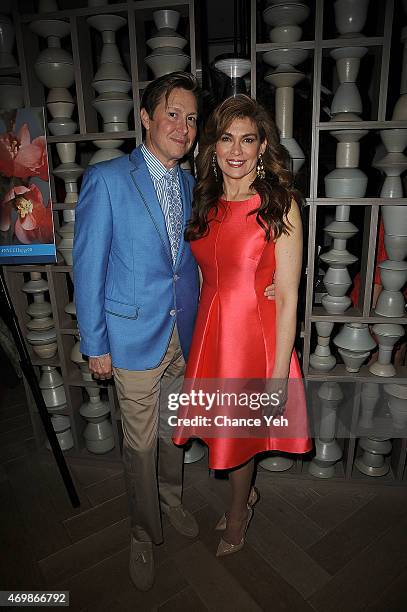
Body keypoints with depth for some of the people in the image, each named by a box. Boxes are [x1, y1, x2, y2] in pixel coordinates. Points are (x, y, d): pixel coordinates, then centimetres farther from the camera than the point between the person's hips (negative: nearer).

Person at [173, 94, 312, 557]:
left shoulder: (280, 205, -13)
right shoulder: (205, 203, 4)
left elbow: (288, 298, -15)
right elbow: (207, 278, 10)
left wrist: (279, 376, -16)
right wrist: (199, 340, 7)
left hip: (256, 333, -5)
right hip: (210, 331, 5)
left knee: (240, 432, 16)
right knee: (222, 428, 20)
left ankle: (238, 512, 48)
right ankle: (245, 496, 53)